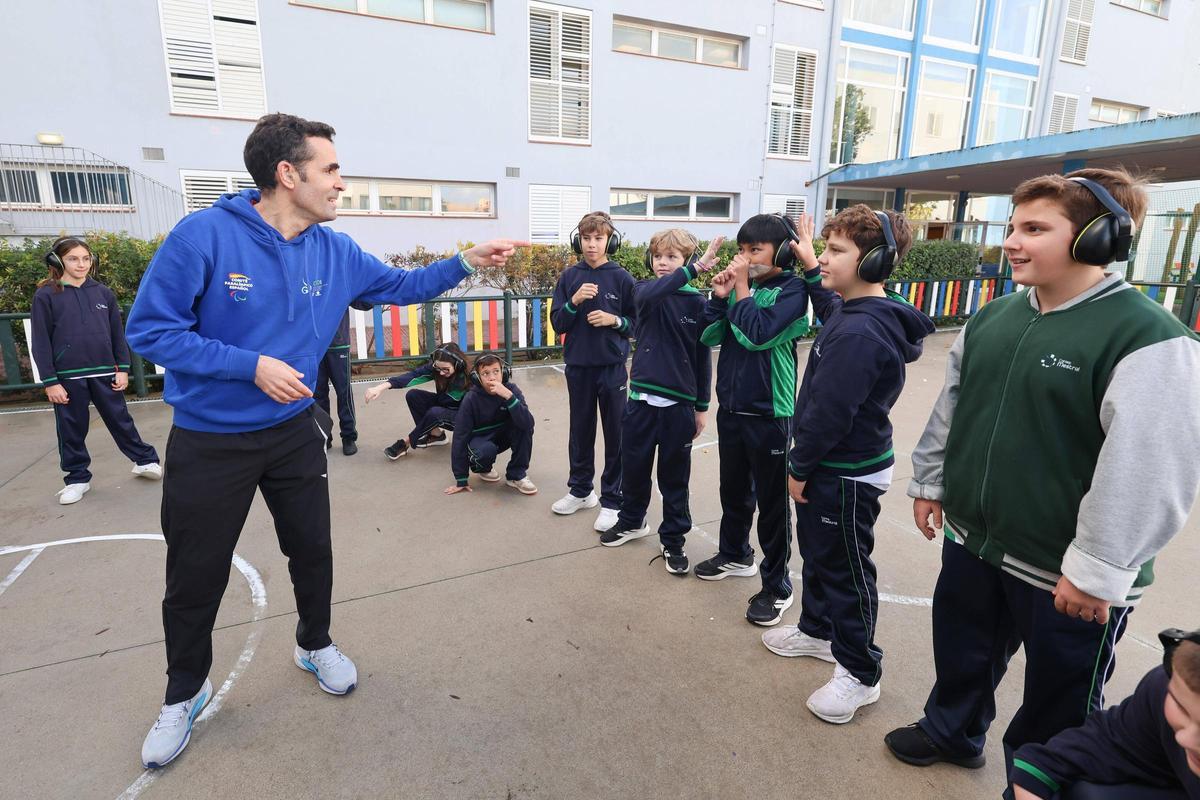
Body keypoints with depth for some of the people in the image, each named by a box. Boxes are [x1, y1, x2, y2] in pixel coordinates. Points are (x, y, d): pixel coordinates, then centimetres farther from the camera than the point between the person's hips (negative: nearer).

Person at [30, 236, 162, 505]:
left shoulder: (104, 293, 5)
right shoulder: (46, 296, -3)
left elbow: (118, 333, 8)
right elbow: (41, 342, -3)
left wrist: (123, 369, 3)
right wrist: (50, 381, -7)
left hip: (105, 373, 1)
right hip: (68, 377, -1)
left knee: (121, 421, 11)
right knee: (72, 430, 9)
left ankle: (145, 460, 25)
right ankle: (77, 478, 23)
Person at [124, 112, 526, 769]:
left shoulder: (335, 251, -4)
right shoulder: (205, 235, -20)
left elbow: (403, 285, 8)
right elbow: (149, 329, -18)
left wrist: (466, 261, -1)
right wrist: (252, 364, -24)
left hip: (295, 434, 4)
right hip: (208, 442, -3)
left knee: (312, 551, 16)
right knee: (196, 575, 12)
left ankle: (315, 646, 44)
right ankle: (184, 694, 38)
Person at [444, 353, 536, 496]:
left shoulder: (511, 389, -20)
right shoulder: (471, 399, -24)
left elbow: (528, 423, -33)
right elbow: (460, 436, -19)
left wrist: (509, 396, -45)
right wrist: (461, 480, -19)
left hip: (503, 435, 2)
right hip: (480, 439, -2)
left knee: (524, 425, -27)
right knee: (486, 450, -36)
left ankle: (516, 475, -10)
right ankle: (482, 468, 3)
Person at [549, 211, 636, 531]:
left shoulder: (622, 278, -4)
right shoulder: (569, 277, 2)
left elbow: (638, 323, 1)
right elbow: (558, 324, 1)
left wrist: (614, 320, -17)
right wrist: (574, 302, -15)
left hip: (612, 366, -2)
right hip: (578, 366, 3)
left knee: (615, 433, 4)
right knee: (580, 430, 14)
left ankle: (611, 500, 17)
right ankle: (580, 490, 31)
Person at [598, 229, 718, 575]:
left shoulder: (697, 302, -1)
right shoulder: (644, 290, 1)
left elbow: (702, 357, 3)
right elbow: (652, 294, -27)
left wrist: (701, 406, 4)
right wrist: (694, 269, -35)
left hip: (679, 403, -1)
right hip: (642, 399, 1)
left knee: (675, 477, 10)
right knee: (634, 466, 15)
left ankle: (673, 540, 26)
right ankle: (631, 521, 38)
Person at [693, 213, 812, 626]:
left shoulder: (792, 289, -11)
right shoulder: (740, 285, 5)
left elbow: (758, 335, -24)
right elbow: (708, 336, 3)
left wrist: (742, 288, -16)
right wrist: (719, 296, -9)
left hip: (768, 413, -6)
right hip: (731, 407, 6)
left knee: (772, 500, 5)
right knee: (733, 489, 20)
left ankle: (777, 585, 19)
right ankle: (736, 555, 42)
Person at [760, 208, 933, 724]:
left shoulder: (859, 333, -29)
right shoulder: (858, 313, 3)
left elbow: (830, 412, -27)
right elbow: (832, 312, 30)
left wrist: (800, 467, -16)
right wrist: (813, 270, 22)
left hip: (847, 475, -10)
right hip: (831, 467, 10)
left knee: (845, 569, 6)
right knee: (817, 551, 24)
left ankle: (860, 673, 25)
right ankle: (818, 630, 45)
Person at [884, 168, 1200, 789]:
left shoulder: (1149, 338, -19)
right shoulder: (994, 317, 3)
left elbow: (1147, 470, -23)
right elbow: (950, 406, 11)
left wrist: (1097, 571, -21)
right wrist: (930, 481, 13)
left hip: (1065, 573, -6)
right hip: (972, 540, 7)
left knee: (1060, 699, 16)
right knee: (961, 651, 26)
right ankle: (952, 731, 52)